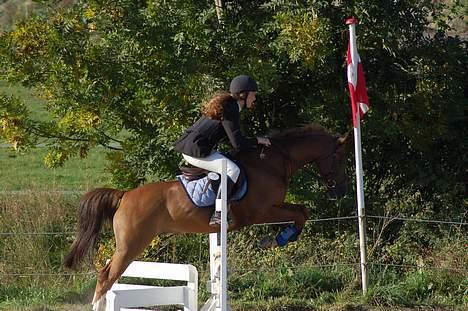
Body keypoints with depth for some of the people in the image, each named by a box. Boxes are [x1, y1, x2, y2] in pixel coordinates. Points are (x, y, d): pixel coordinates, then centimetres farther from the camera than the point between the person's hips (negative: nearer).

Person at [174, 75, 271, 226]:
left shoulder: (224, 104, 16)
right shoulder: (230, 110, -15)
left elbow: (232, 136, 27)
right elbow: (238, 144, -17)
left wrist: (250, 142, 20)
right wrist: (257, 141, -2)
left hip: (188, 147, 11)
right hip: (197, 151, -11)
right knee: (233, 170, -20)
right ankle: (218, 213, -23)